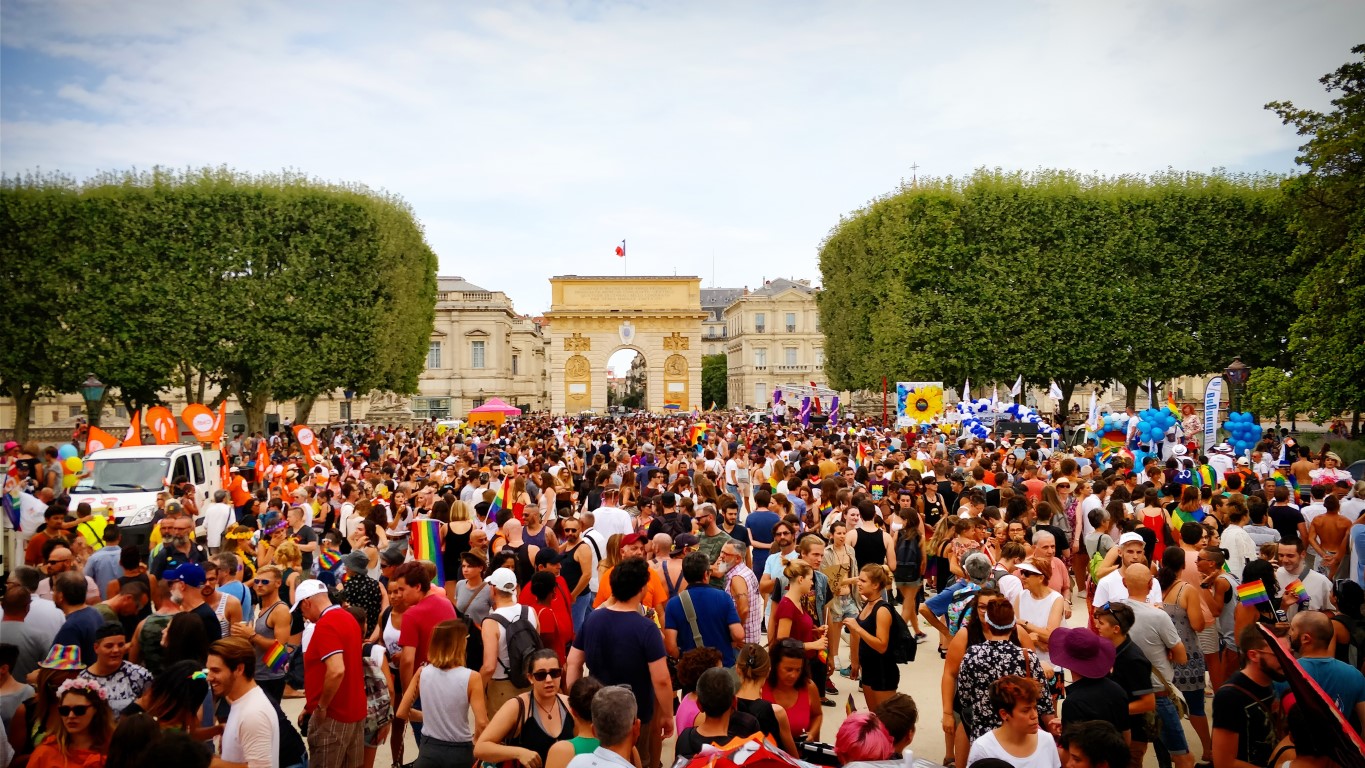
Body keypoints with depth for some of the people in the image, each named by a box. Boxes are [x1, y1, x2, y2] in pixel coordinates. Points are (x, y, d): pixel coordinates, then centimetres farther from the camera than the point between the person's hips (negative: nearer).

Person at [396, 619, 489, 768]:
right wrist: (475, 739, 1)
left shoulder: (421, 673, -4)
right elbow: (482, 723, -19)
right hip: (459, 753, -3)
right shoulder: (471, 678, -14)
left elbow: (402, 713, 4)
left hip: (428, 750, 3)